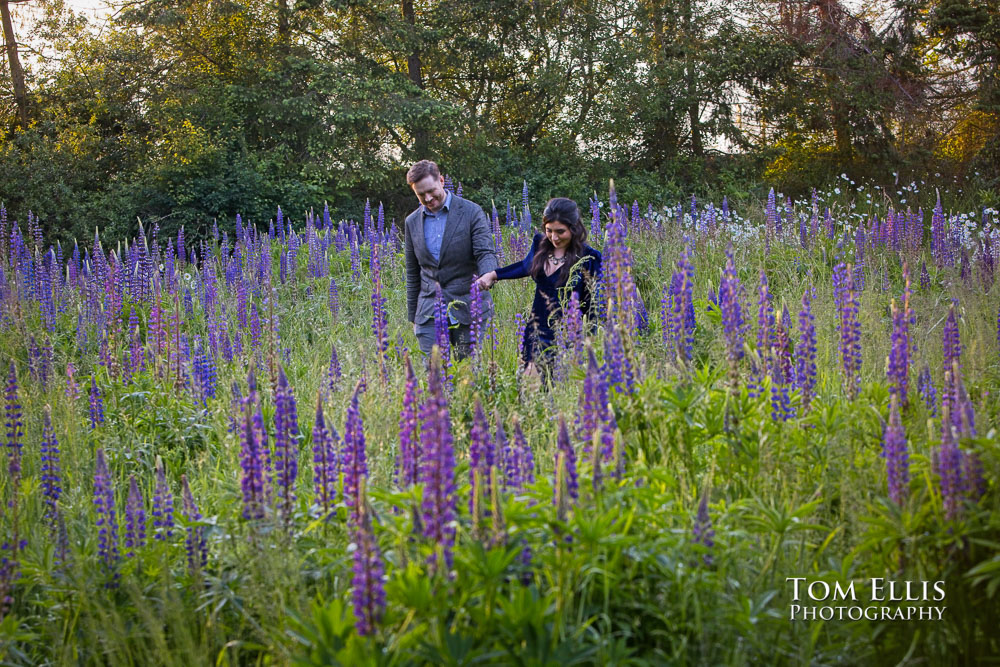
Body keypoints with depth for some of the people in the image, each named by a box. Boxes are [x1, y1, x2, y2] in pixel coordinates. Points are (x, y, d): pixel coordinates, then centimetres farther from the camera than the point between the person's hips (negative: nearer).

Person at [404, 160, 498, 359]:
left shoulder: (471, 212, -2)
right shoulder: (412, 222, 11)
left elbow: (486, 253, -10)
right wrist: (413, 317, 15)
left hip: (468, 311, -3)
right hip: (429, 313, 3)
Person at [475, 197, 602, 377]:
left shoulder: (588, 258, -12)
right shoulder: (540, 243, 2)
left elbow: (593, 303, -6)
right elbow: (527, 266, 25)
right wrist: (493, 275, 18)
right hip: (537, 332, 5)